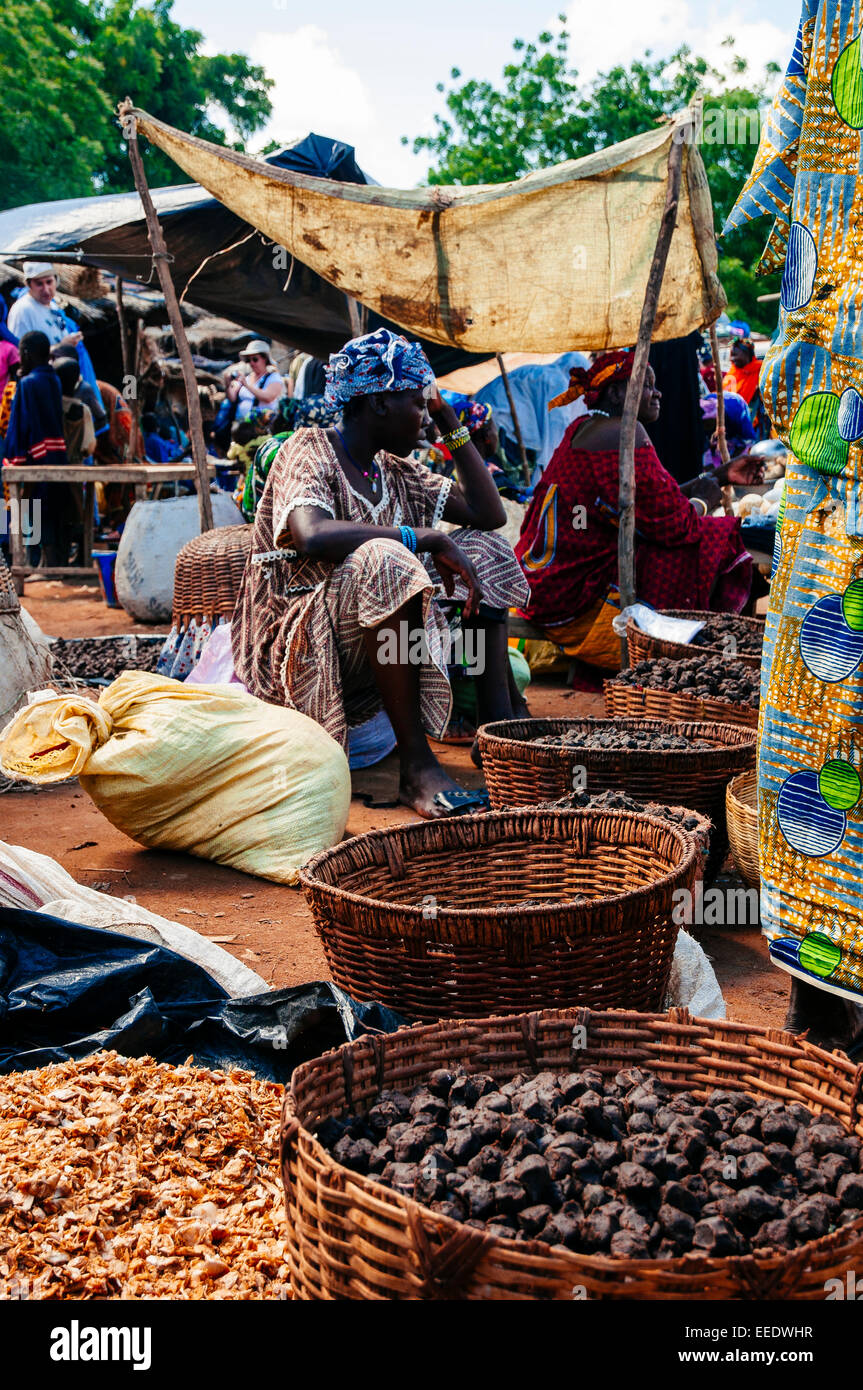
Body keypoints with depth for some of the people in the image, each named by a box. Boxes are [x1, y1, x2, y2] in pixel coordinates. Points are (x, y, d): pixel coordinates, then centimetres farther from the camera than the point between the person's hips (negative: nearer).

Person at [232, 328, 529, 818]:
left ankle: (499, 725, -12)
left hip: (379, 642, 8)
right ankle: (416, 763, -34)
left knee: (485, 550, 2)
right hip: (299, 644, -8)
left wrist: (453, 425, 8)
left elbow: (489, 514, 10)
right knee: (383, 558, -35)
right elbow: (312, 535, -32)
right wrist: (425, 538, -29)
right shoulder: (310, 450, -10)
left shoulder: (395, 471, 13)